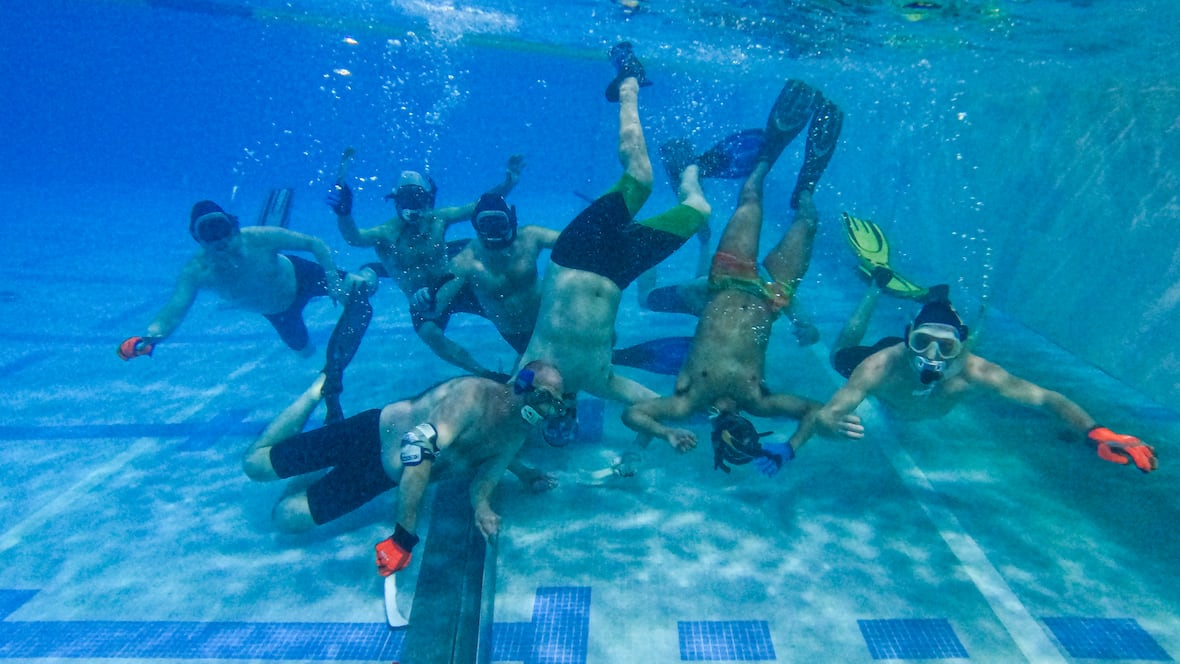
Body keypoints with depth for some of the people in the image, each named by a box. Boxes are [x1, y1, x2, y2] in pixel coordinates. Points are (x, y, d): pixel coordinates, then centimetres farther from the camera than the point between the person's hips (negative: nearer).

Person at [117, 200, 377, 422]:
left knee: (361, 289, -14)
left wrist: (333, 281, -42)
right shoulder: (196, 272, -35)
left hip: (301, 277, -2)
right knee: (305, 351, 24)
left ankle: (369, 271, 26)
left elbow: (316, 245, -32)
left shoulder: (261, 238, -40)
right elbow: (171, 314, -41)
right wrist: (151, 336, -63)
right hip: (277, 312, 3)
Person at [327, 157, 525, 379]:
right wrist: (343, 213, -57)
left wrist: (509, 181, -21)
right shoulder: (387, 233, -18)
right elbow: (355, 238, -37)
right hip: (423, 304, -3)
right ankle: (486, 375, -17)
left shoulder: (438, 219, -9)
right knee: (431, 335, -32)